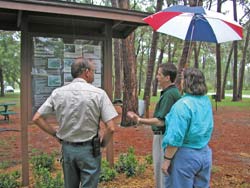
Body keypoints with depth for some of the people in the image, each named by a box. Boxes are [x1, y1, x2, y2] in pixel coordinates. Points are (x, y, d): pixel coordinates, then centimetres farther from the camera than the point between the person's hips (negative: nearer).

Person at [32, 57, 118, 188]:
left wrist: (55, 134, 7)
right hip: (89, 149, -4)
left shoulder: (58, 92, -3)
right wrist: (103, 143, 2)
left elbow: (37, 118, 0)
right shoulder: (98, 93, -13)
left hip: (67, 148, 4)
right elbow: (111, 128, -16)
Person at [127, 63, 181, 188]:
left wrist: (139, 120, -24)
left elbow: (161, 121, -25)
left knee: (162, 171, 2)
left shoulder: (169, 94, -22)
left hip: (163, 137, -10)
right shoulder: (173, 92, 9)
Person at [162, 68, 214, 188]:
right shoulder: (207, 102, 1)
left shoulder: (183, 104, -22)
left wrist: (167, 159, -13)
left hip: (185, 155, -7)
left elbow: (176, 137, -24)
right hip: (205, 154, 7)